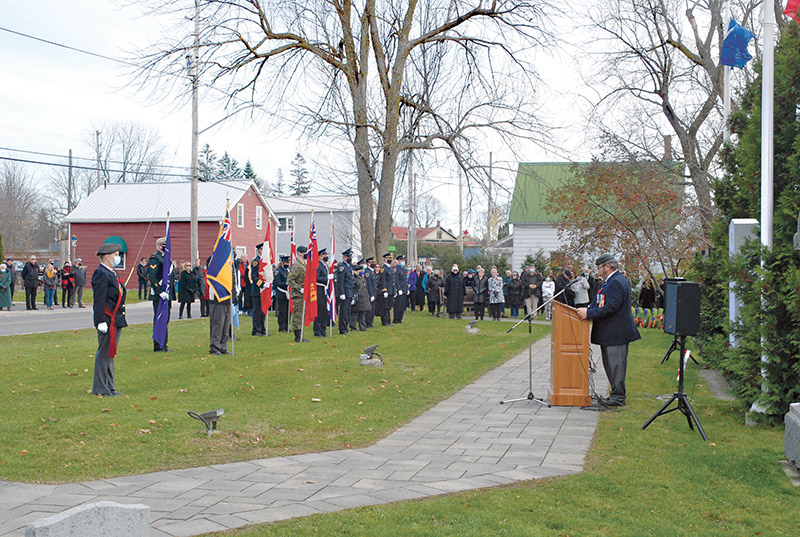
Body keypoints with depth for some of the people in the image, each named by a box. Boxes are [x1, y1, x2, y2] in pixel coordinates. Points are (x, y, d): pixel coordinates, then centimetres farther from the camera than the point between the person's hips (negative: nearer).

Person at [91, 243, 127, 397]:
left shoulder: (113, 273, 18)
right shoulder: (100, 273, -14)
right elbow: (99, 300, -19)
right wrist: (101, 321, -23)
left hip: (116, 320, 10)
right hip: (108, 319, -10)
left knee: (110, 354, 14)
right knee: (104, 354, -4)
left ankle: (109, 387, 21)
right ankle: (100, 388, 2)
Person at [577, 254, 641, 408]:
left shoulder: (616, 282, -17)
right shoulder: (610, 281, 18)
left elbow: (611, 307, -25)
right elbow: (600, 303, 22)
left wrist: (589, 313, -24)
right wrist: (587, 310, 8)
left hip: (616, 334, -11)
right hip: (609, 333, 11)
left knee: (616, 365, -6)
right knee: (610, 364, 14)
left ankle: (618, 398, -1)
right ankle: (616, 395, 21)